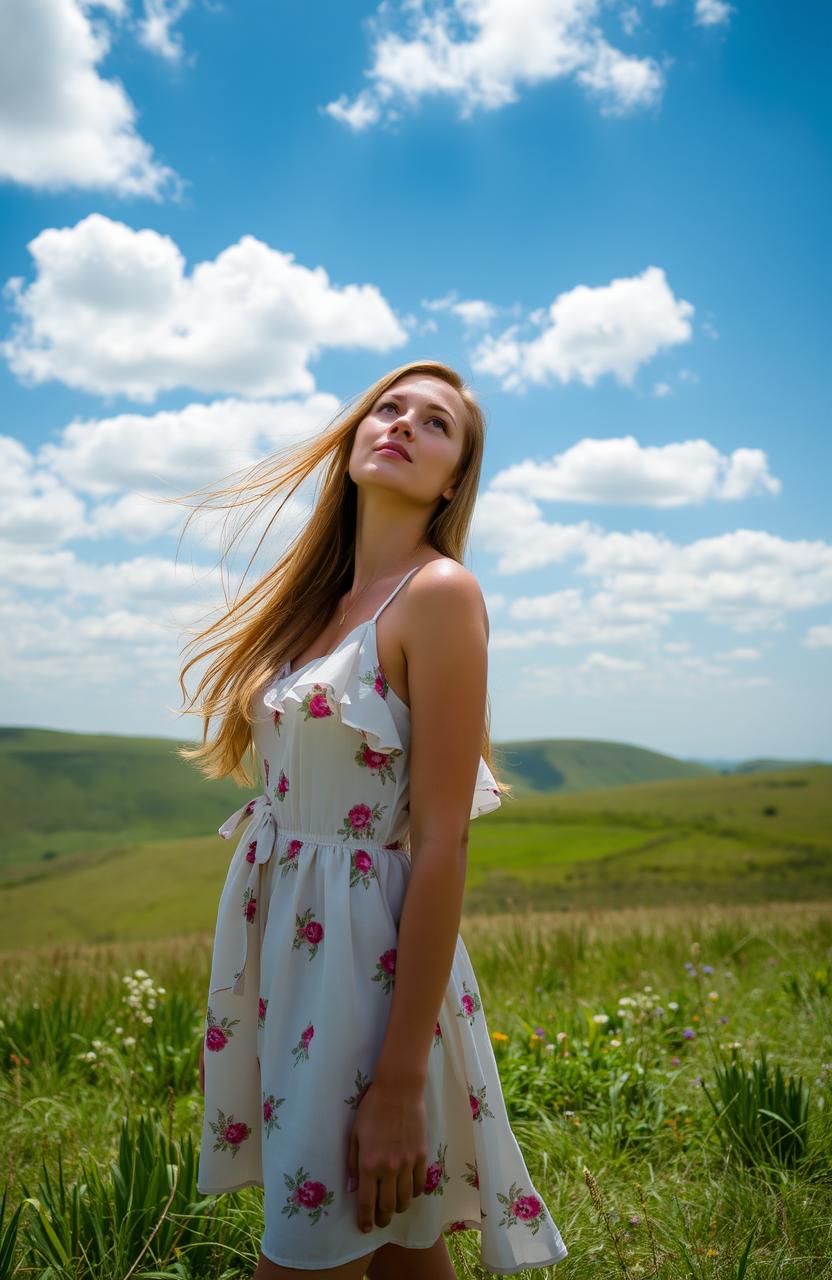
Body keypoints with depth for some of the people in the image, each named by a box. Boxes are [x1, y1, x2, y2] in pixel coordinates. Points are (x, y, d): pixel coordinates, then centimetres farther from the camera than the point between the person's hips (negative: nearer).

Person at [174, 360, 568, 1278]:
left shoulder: (439, 592, -13)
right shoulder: (324, 597, 10)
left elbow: (441, 843, -17)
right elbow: (297, 800, 11)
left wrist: (400, 1080, -18)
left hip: (372, 957, -7)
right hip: (285, 945, 7)